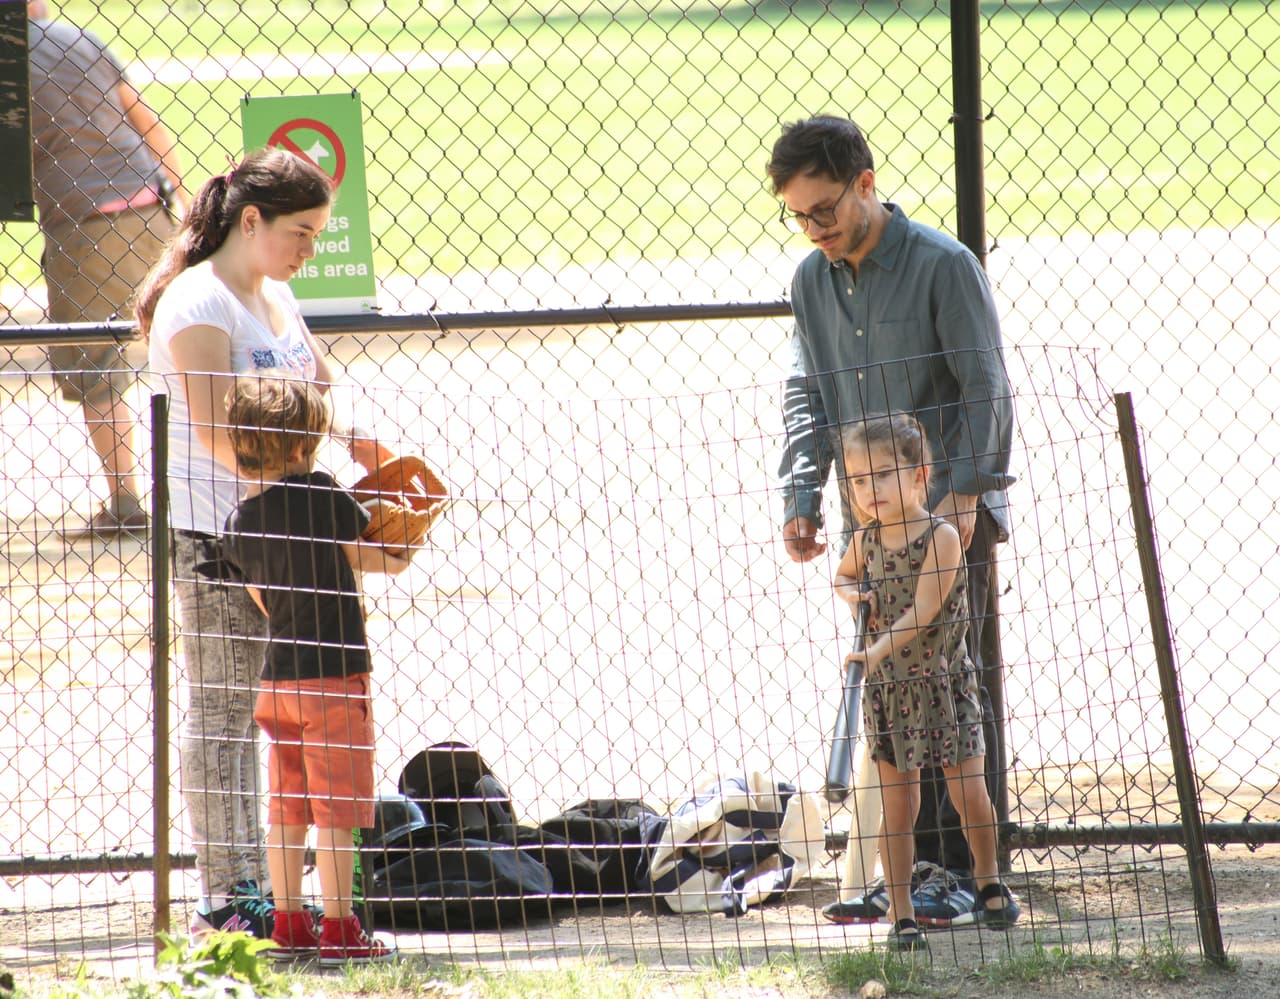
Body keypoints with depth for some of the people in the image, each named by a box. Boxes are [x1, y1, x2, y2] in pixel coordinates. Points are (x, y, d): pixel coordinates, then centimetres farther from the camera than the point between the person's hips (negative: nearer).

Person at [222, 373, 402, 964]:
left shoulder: (239, 526, 3)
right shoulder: (324, 497, -15)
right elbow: (391, 560, -7)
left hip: (277, 679, 6)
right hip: (334, 674, -6)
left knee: (287, 811, 13)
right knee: (336, 811, -1)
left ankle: (288, 922, 18)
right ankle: (338, 928, 1)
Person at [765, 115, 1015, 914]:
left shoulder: (944, 266, -9)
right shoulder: (813, 281, 9)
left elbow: (986, 391, -9)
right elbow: (808, 398, 14)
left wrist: (964, 495, -16)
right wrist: (802, 498, 2)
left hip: (949, 517, -6)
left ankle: (968, 865, -3)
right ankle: (914, 862, 11)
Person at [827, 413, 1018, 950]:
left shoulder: (942, 537, -14)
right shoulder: (865, 541, 0)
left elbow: (923, 610, -22)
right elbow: (843, 577, 21)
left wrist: (880, 649, -32)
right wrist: (849, 594, -2)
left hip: (944, 681, -3)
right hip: (888, 689, 3)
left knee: (970, 794, 1)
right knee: (898, 805, 3)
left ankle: (988, 884, 25)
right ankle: (901, 915, 8)